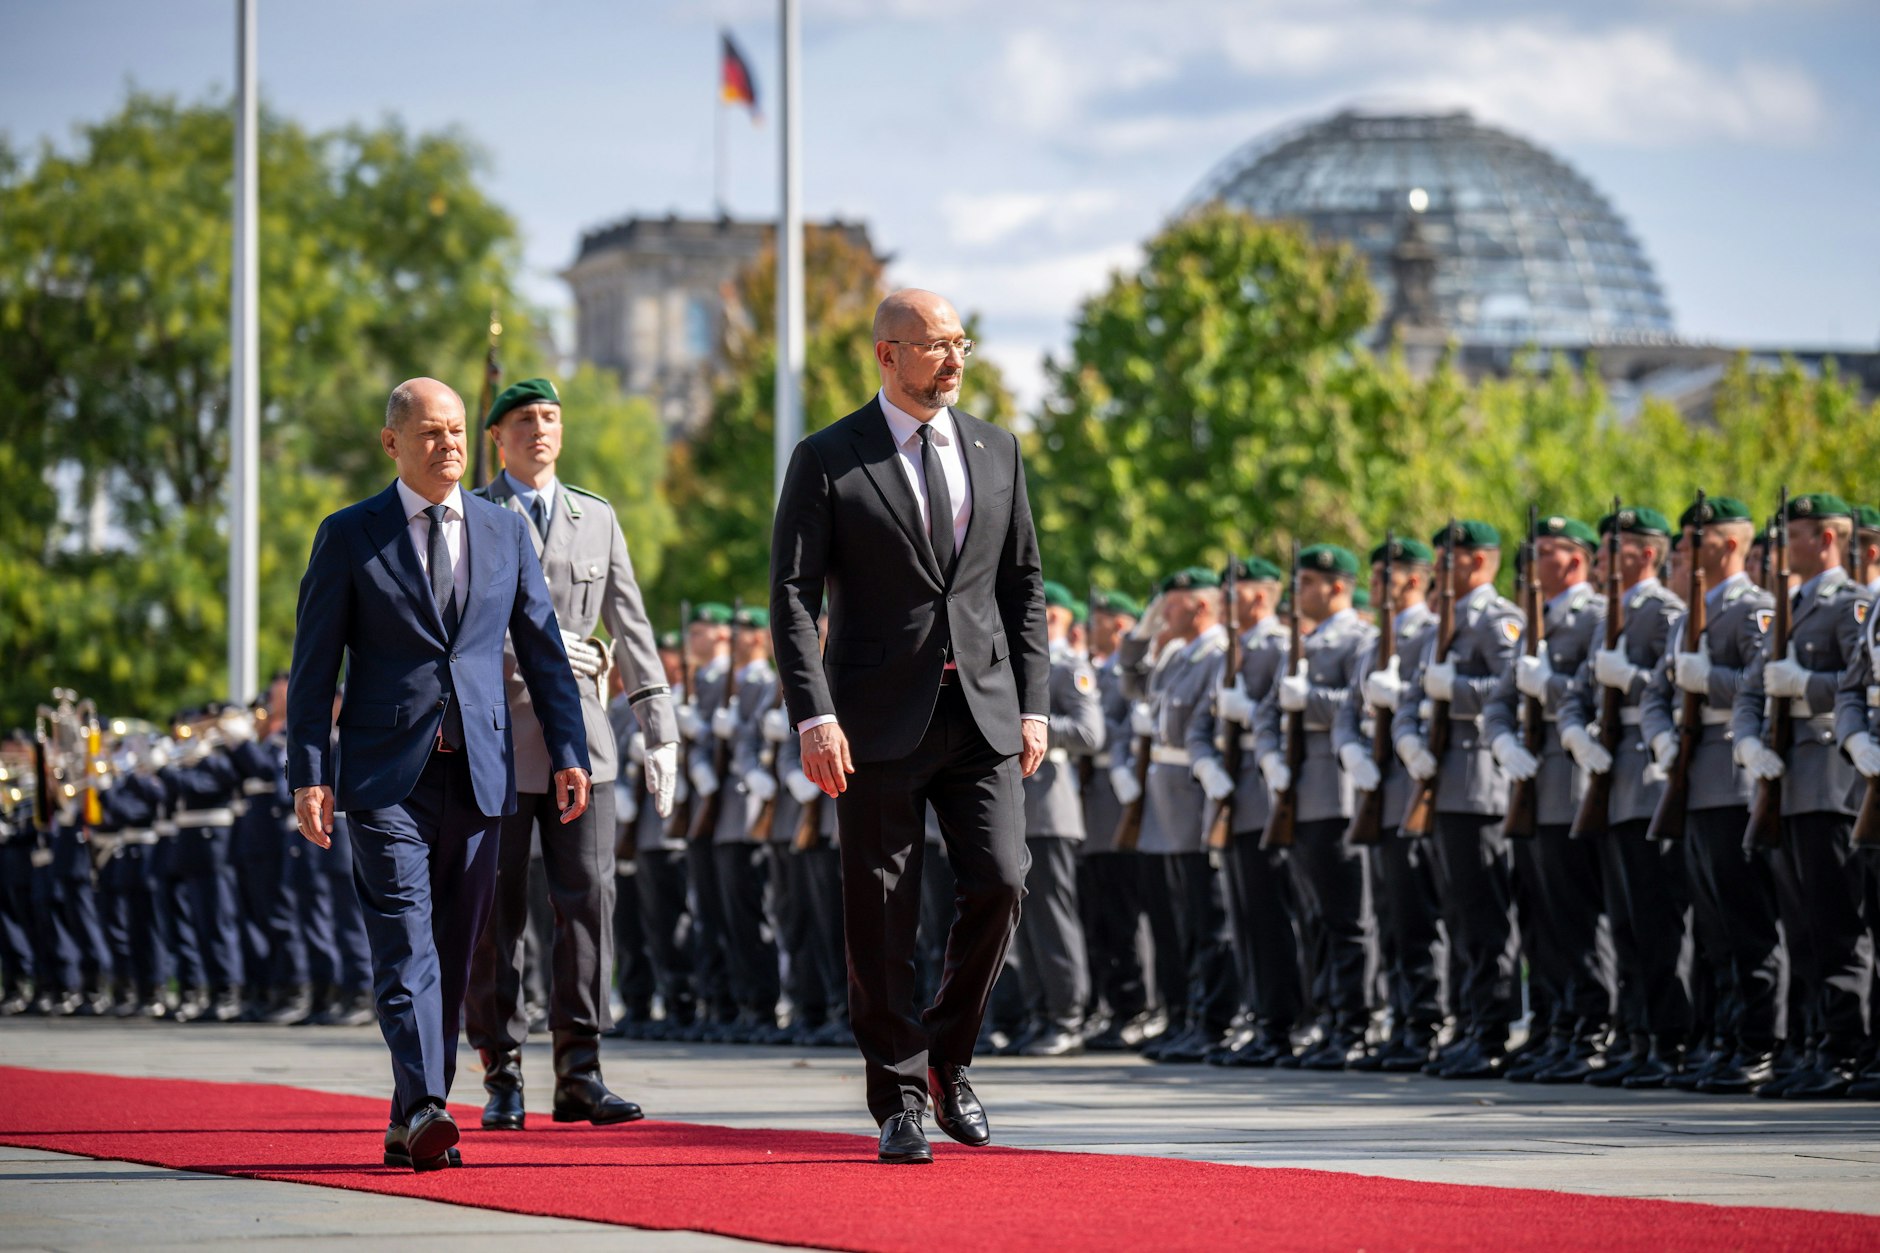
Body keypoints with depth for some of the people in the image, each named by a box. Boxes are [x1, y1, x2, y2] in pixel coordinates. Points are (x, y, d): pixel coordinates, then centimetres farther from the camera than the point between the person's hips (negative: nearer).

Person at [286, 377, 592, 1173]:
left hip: (478, 772, 3)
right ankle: (422, 1108, -24)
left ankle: (412, 1124, 11)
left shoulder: (505, 532, 12)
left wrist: (568, 751, 4)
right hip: (386, 776, -3)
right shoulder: (349, 536, 3)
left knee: (452, 951, 5)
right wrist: (309, 773, -7)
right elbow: (314, 664, 1)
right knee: (404, 939, -14)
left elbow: (543, 649, 13)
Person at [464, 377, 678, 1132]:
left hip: (579, 736, 3)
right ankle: (502, 1079, 5)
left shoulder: (597, 519, 16)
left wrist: (660, 730, 8)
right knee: (495, 913, -1)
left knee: (589, 900, -5)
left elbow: (630, 629, 15)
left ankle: (579, 1076, -2)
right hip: (491, 737, -3)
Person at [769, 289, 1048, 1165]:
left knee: (998, 882, -8)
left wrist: (1033, 703, 6)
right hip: (880, 720, -3)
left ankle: (948, 1059, 13)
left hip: (983, 713, 3)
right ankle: (900, 1098, 9)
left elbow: (1023, 584, 15)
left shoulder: (996, 452, 12)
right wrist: (814, 717, -14)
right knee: (881, 912, -1)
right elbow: (791, 594, -5)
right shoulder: (827, 460, -1)